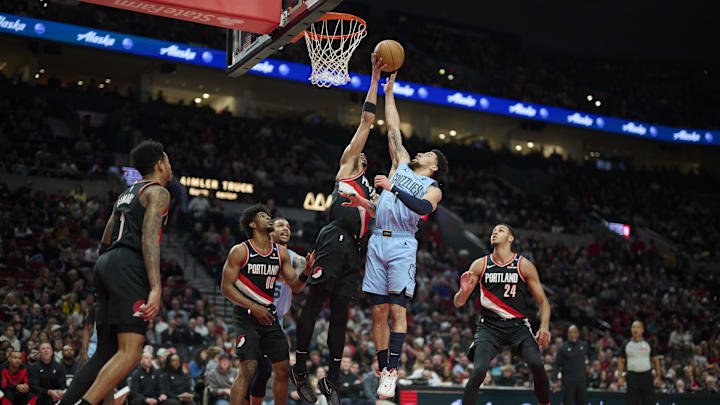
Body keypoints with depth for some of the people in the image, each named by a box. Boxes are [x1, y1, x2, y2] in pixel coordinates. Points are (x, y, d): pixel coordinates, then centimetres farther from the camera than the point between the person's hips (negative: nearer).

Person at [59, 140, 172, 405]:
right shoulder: (157, 192, 1)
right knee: (130, 353, -14)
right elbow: (149, 239, -13)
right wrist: (155, 288, -22)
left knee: (106, 353, 10)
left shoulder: (125, 195, 28)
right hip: (128, 266, -9)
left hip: (105, 264, 9)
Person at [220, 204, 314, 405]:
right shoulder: (240, 251, -6)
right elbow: (226, 288, -8)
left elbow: (295, 286, 11)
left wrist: (306, 271, -11)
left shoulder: (281, 252, 9)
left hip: (270, 317, 6)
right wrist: (254, 307, -17)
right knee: (247, 370, -17)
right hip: (247, 318, -6)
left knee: (283, 370, 6)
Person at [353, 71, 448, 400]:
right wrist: (389, 92, 25)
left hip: (402, 244, -4)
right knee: (379, 311, 1)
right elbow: (393, 129, 24)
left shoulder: (433, 188, 8)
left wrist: (393, 188, -22)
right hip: (377, 241, 4)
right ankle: (383, 370, 5)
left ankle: (392, 369, -13)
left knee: (397, 309, -12)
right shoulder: (402, 165, 22)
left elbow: (424, 208, -14)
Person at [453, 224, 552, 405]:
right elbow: (458, 303, 4)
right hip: (489, 325, 0)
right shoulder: (480, 265, 4)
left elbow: (542, 301, 6)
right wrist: (464, 292, -20)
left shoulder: (524, 265, 2)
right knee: (479, 371, -21)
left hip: (518, 325, 0)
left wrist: (544, 326, -12)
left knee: (537, 365, -22)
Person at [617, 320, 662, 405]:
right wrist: (620, 376, -2)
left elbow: (656, 360, 8)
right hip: (632, 376, 0)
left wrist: (658, 376, 0)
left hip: (646, 376, 0)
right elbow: (621, 361, 9)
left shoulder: (648, 344, 5)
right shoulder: (626, 345, 5)